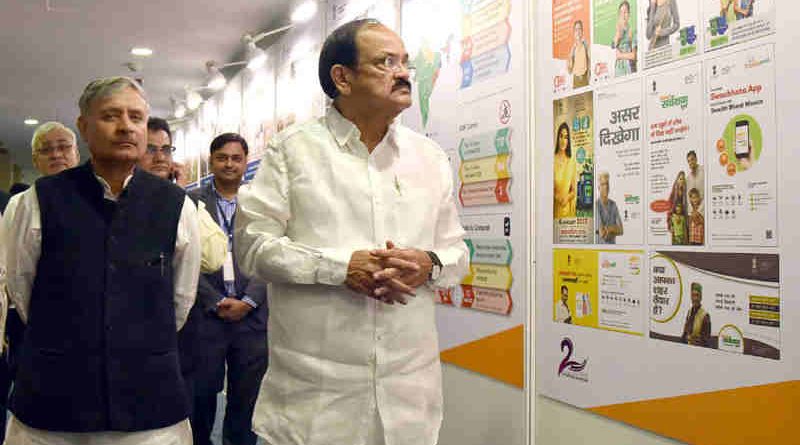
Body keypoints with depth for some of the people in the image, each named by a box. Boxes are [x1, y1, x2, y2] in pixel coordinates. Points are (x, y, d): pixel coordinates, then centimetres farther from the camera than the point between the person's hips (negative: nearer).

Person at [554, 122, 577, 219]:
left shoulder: (572, 161, 1)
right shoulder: (553, 160, -3)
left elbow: (574, 189, 6)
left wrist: (567, 197, -12)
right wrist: (556, 196, -16)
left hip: (568, 207, 1)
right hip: (555, 207, -1)